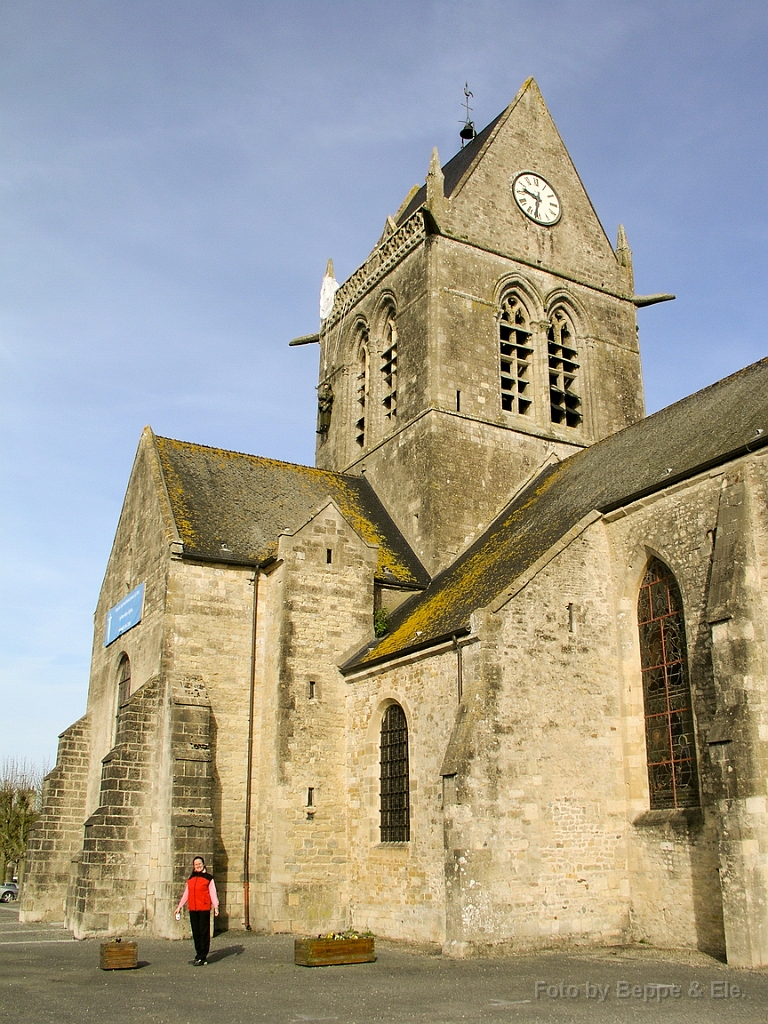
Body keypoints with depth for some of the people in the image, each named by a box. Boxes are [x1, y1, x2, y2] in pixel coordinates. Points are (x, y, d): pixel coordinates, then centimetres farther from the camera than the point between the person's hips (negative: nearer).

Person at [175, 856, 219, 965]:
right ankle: (199, 955, 19)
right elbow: (186, 894, 20)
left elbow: (213, 893, -3)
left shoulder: (209, 878, 0)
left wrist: (216, 907, -13)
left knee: (204, 932, -4)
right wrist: (179, 906, 17)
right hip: (193, 909, 5)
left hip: (204, 909, -5)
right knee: (196, 933, 8)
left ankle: (203, 958, 0)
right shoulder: (190, 879, 15)